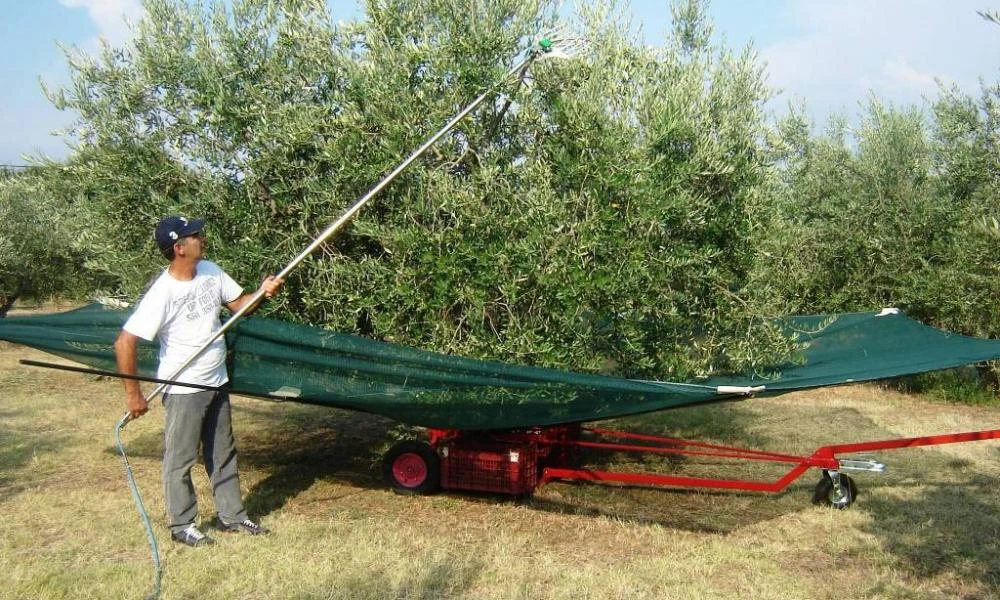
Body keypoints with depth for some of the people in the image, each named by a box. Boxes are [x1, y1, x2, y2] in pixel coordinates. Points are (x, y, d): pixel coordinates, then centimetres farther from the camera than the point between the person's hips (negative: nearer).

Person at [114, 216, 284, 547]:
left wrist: (263, 292, -17)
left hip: (216, 383, 7)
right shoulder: (162, 293, -25)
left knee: (223, 453, 18)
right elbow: (124, 342, -24)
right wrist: (133, 393, -20)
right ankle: (182, 525, 26)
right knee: (180, 459, 9)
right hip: (183, 390, -7)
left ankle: (231, 515, 32)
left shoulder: (210, 271, -4)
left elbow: (239, 305, 5)